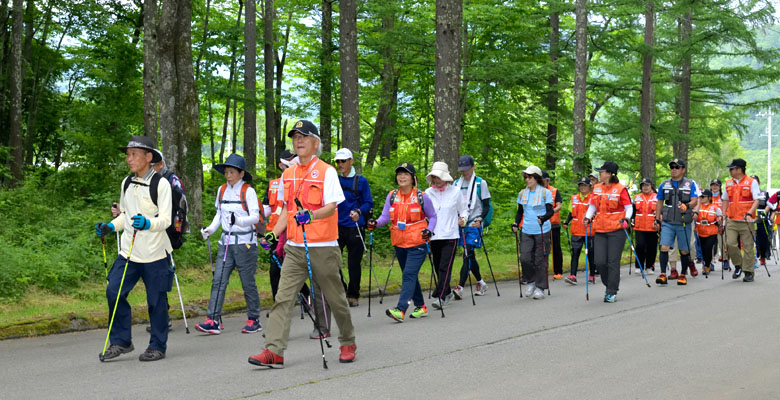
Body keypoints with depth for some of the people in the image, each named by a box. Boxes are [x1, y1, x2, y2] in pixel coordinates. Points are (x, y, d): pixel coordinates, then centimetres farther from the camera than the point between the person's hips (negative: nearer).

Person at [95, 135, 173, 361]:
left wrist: (147, 223, -32)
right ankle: (121, 341, 10)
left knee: (156, 300, 0)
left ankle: (157, 347, 15)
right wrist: (110, 227, 6)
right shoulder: (127, 183, 12)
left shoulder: (161, 184, -7)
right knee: (114, 292, -4)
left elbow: (165, 219, -13)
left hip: (155, 254, -5)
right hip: (128, 252, 6)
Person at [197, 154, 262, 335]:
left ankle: (254, 320, 13)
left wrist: (238, 220, -29)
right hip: (226, 241, 5)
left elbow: (255, 217, -11)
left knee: (248, 282, 1)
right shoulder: (222, 190, 12)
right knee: (218, 280, -4)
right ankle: (213, 320, -7)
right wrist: (210, 229, 3)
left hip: (245, 242, -5)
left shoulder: (248, 191, -5)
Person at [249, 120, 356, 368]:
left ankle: (348, 343, 26)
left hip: (323, 247, -5)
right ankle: (274, 351, -10)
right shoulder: (288, 174, 12)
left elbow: (331, 206, -15)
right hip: (294, 247, 5)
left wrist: (312, 215, -34)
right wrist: (274, 234, 9)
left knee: (334, 298, 7)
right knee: (283, 298, -6)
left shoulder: (326, 171, -5)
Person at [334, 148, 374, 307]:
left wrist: (358, 212, -18)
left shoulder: (361, 181, 0)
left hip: (355, 227, -2)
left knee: (353, 263, 4)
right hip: (337, 227, 2)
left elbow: (369, 203, 1)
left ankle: (353, 296, 16)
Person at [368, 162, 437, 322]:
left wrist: (429, 230, -12)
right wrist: (376, 223, -19)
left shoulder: (422, 197, -4)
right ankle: (421, 307, 27)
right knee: (410, 276, 13)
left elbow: (432, 216, 6)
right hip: (399, 243, 5)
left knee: (409, 274, -16)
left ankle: (400, 310, -24)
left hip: (417, 243, -5)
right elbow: (385, 216, 1)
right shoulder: (392, 196, 6)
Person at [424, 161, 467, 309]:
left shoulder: (455, 192, 1)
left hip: (450, 236, -3)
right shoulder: (428, 193, 6)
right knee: (438, 267, 10)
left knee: (445, 267, -12)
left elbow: (464, 210, 12)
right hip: (434, 235, 3)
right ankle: (447, 292, 28)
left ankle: (440, 297, -16)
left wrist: (463, 219, -8)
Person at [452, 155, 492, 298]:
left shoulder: (480, 183, 0)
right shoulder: (457, 183, 13)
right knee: (469, 255, 10)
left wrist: (480, 218, -16)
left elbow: (486, 206, 0)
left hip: (474, 223, -5)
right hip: (461, 223, 5)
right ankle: (481, 283, 25)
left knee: (468, 254, -15)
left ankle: (460, 287, -22)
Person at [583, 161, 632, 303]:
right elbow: (592, 206, 17)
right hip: (600, 230, 5)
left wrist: (626, 219, -19)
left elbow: (629, 207, -2)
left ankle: (612, 292, 5)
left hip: (616, 230, -5)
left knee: (613, 262, -3)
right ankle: (610, 285, 22)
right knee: (599, 262, -1)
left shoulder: (620, 189, -5)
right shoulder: (597, 188, 10)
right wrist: (588, 218, 0)